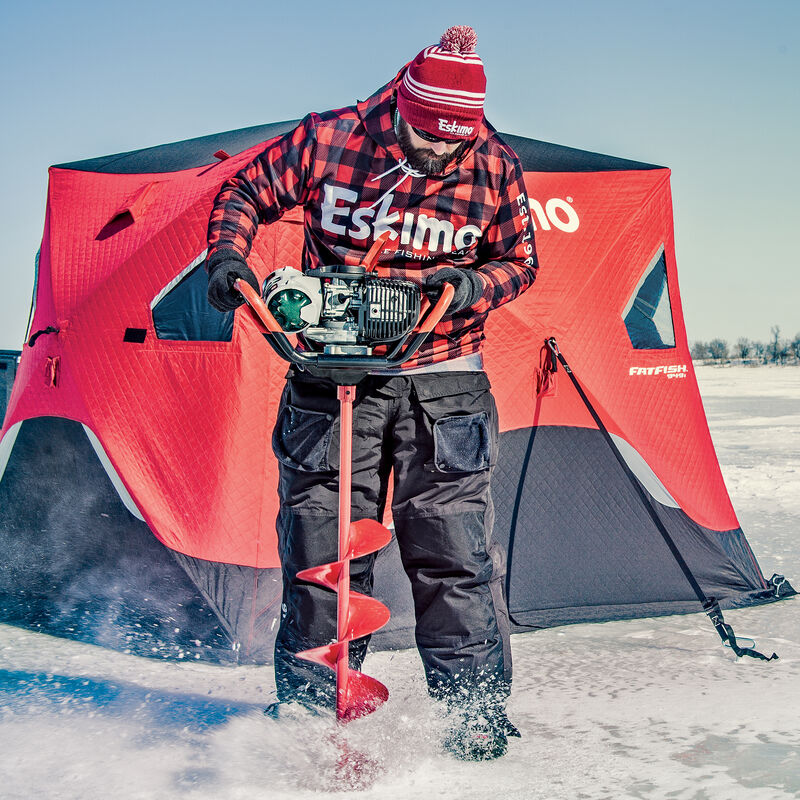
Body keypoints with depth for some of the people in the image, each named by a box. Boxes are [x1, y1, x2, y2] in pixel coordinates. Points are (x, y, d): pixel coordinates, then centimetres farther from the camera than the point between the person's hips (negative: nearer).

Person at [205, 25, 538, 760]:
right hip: (332, 373, 0)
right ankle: (309, 711, 19)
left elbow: (520, 259, 9)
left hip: (442, 383, 0)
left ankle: (476, 714, 16)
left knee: (453, 558, 0)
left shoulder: (495, 167, -2)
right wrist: (228, 255, -13)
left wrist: (475, 285, -12)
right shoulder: (327, 140, -6)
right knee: (320, 553, 3)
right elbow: (246, 194, 6)